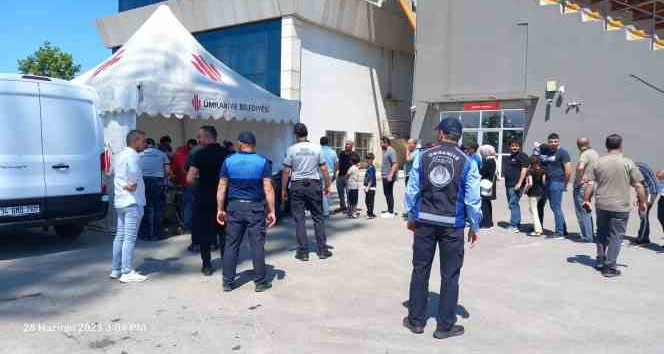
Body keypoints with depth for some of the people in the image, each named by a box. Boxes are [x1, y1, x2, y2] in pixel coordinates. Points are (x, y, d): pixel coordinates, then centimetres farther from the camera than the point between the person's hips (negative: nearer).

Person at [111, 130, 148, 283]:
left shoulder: (120, 155, 17)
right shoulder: (132, 155, -15)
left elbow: (113, 170, 29)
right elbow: (133, 171, -34)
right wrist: (132, 184, -17)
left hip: (120, 201, 10)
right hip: (132, 202, -10)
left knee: (120, 236, 14)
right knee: (130, 238, -6)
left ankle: (116, 270, 20)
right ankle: (127, 273, -4)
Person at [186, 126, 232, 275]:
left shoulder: (200, 154, -11)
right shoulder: (227, 153, 0)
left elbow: (190, 179, -16)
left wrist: (199, 183, 2)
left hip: (204, 198, -3)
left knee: (204, 232, 8)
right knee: (224, 232, 13)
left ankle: (207, 265, 10)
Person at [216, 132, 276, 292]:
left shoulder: (228, 161, 1)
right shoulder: (263, 162, -3)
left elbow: (221, 188, 1)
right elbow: (268, 189, -7)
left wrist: (220, 209, 8)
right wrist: (271, 211, -3)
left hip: (234, 207, 2)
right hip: (255, 207, -1)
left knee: (231, 245, 8)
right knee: (257, 245, 4)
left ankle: (228, 282, 14)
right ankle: (260, 282, 9)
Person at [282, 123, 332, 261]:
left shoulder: (291, 149, -4)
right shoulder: (317, 148, 0)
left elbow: (286, 171, -4)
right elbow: (324, 169, 0)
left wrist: (283, 189, 4)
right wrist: (327, 185, 11)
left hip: (297, 185, -1)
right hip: (314, 184, 1)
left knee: (299, 219, 5)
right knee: (318, 217, 9)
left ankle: (303, 252, 6)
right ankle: (322, 250, 12)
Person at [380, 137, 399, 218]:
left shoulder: (391, 151, -15)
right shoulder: (385, 151, 15)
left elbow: (395, 164, -22)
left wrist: (391, 175, -28)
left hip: (388, 177, -10)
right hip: (385, 176, 10)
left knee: (389, 194, -5)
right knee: (386, 193, 15)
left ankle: (391, 212, 1)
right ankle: (389, 210, 25)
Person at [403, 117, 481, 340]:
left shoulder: (423, 157, 0)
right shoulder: (467, 162, -4)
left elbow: (412, 189, 2)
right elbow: (472, 198, -4)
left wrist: (411, 217, 14)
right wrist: (474, 226, 7)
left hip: (424, 221, 2)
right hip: (452, 225, -1)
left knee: (420, 270, 12)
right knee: (450, 275, 8)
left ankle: (416, 320, 23)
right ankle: (445, 326, 17)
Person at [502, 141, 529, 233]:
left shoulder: (522, 156, -6)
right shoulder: (508, 157, 20)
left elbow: (524, 170, -14)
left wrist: (519, 183, -20)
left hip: (516, 185, -9)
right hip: (508, 184, 9)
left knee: (513, 204, -12)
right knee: (512, 204, 11)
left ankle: (514, 225, -12)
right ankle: (517, 225, 17)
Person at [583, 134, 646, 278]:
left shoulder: (598, 162, 0)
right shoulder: (628, 163, -6)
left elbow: (590, 184, -2)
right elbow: (638, 185, -6)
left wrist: (586, 200, 5)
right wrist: (642, 202, 5)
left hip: (601, 205, 3)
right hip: (620, 207, -3)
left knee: (602, 234, 20)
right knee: (616, 236, 4)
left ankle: (600, 262, 27)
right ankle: (610, 268, 3)